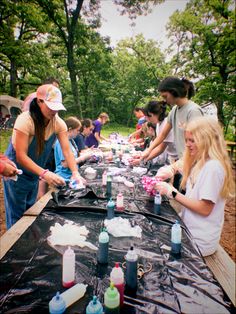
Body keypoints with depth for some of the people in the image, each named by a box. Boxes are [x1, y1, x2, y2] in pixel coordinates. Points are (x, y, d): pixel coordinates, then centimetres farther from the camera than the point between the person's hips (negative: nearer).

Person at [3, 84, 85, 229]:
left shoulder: (59, 123, -12)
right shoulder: (25, 120, -28)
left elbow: (67, 150, -16)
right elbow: (21, 156, -30)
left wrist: (75, 172, -30)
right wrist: (44, 173, -42)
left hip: (34, 174, 6)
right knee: (17, 217, 3)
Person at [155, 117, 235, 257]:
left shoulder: (213, 167, -23)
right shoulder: (199, 161, 4)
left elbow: (205, 209, -23)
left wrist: (172, 192, -20)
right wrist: (170, 169, -10)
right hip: (188, 227, 7)